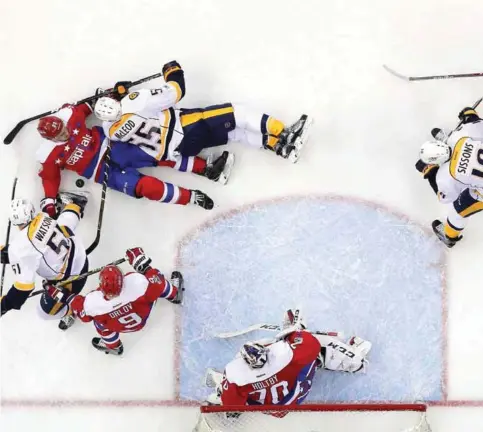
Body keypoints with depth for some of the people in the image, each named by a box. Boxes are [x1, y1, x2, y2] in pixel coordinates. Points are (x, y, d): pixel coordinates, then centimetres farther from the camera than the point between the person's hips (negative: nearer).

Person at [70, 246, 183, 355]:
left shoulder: (92, 303, -39)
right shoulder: (136, 281, -43)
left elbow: (84, 315, -14)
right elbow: (157, 286, -22)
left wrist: (73, 301, 3)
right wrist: (143, 264, -13)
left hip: (119, 327, 0)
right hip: (143, 318, 0)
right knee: (154, 279, 13)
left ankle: (113, 346, 48)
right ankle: (174, 294, 45)